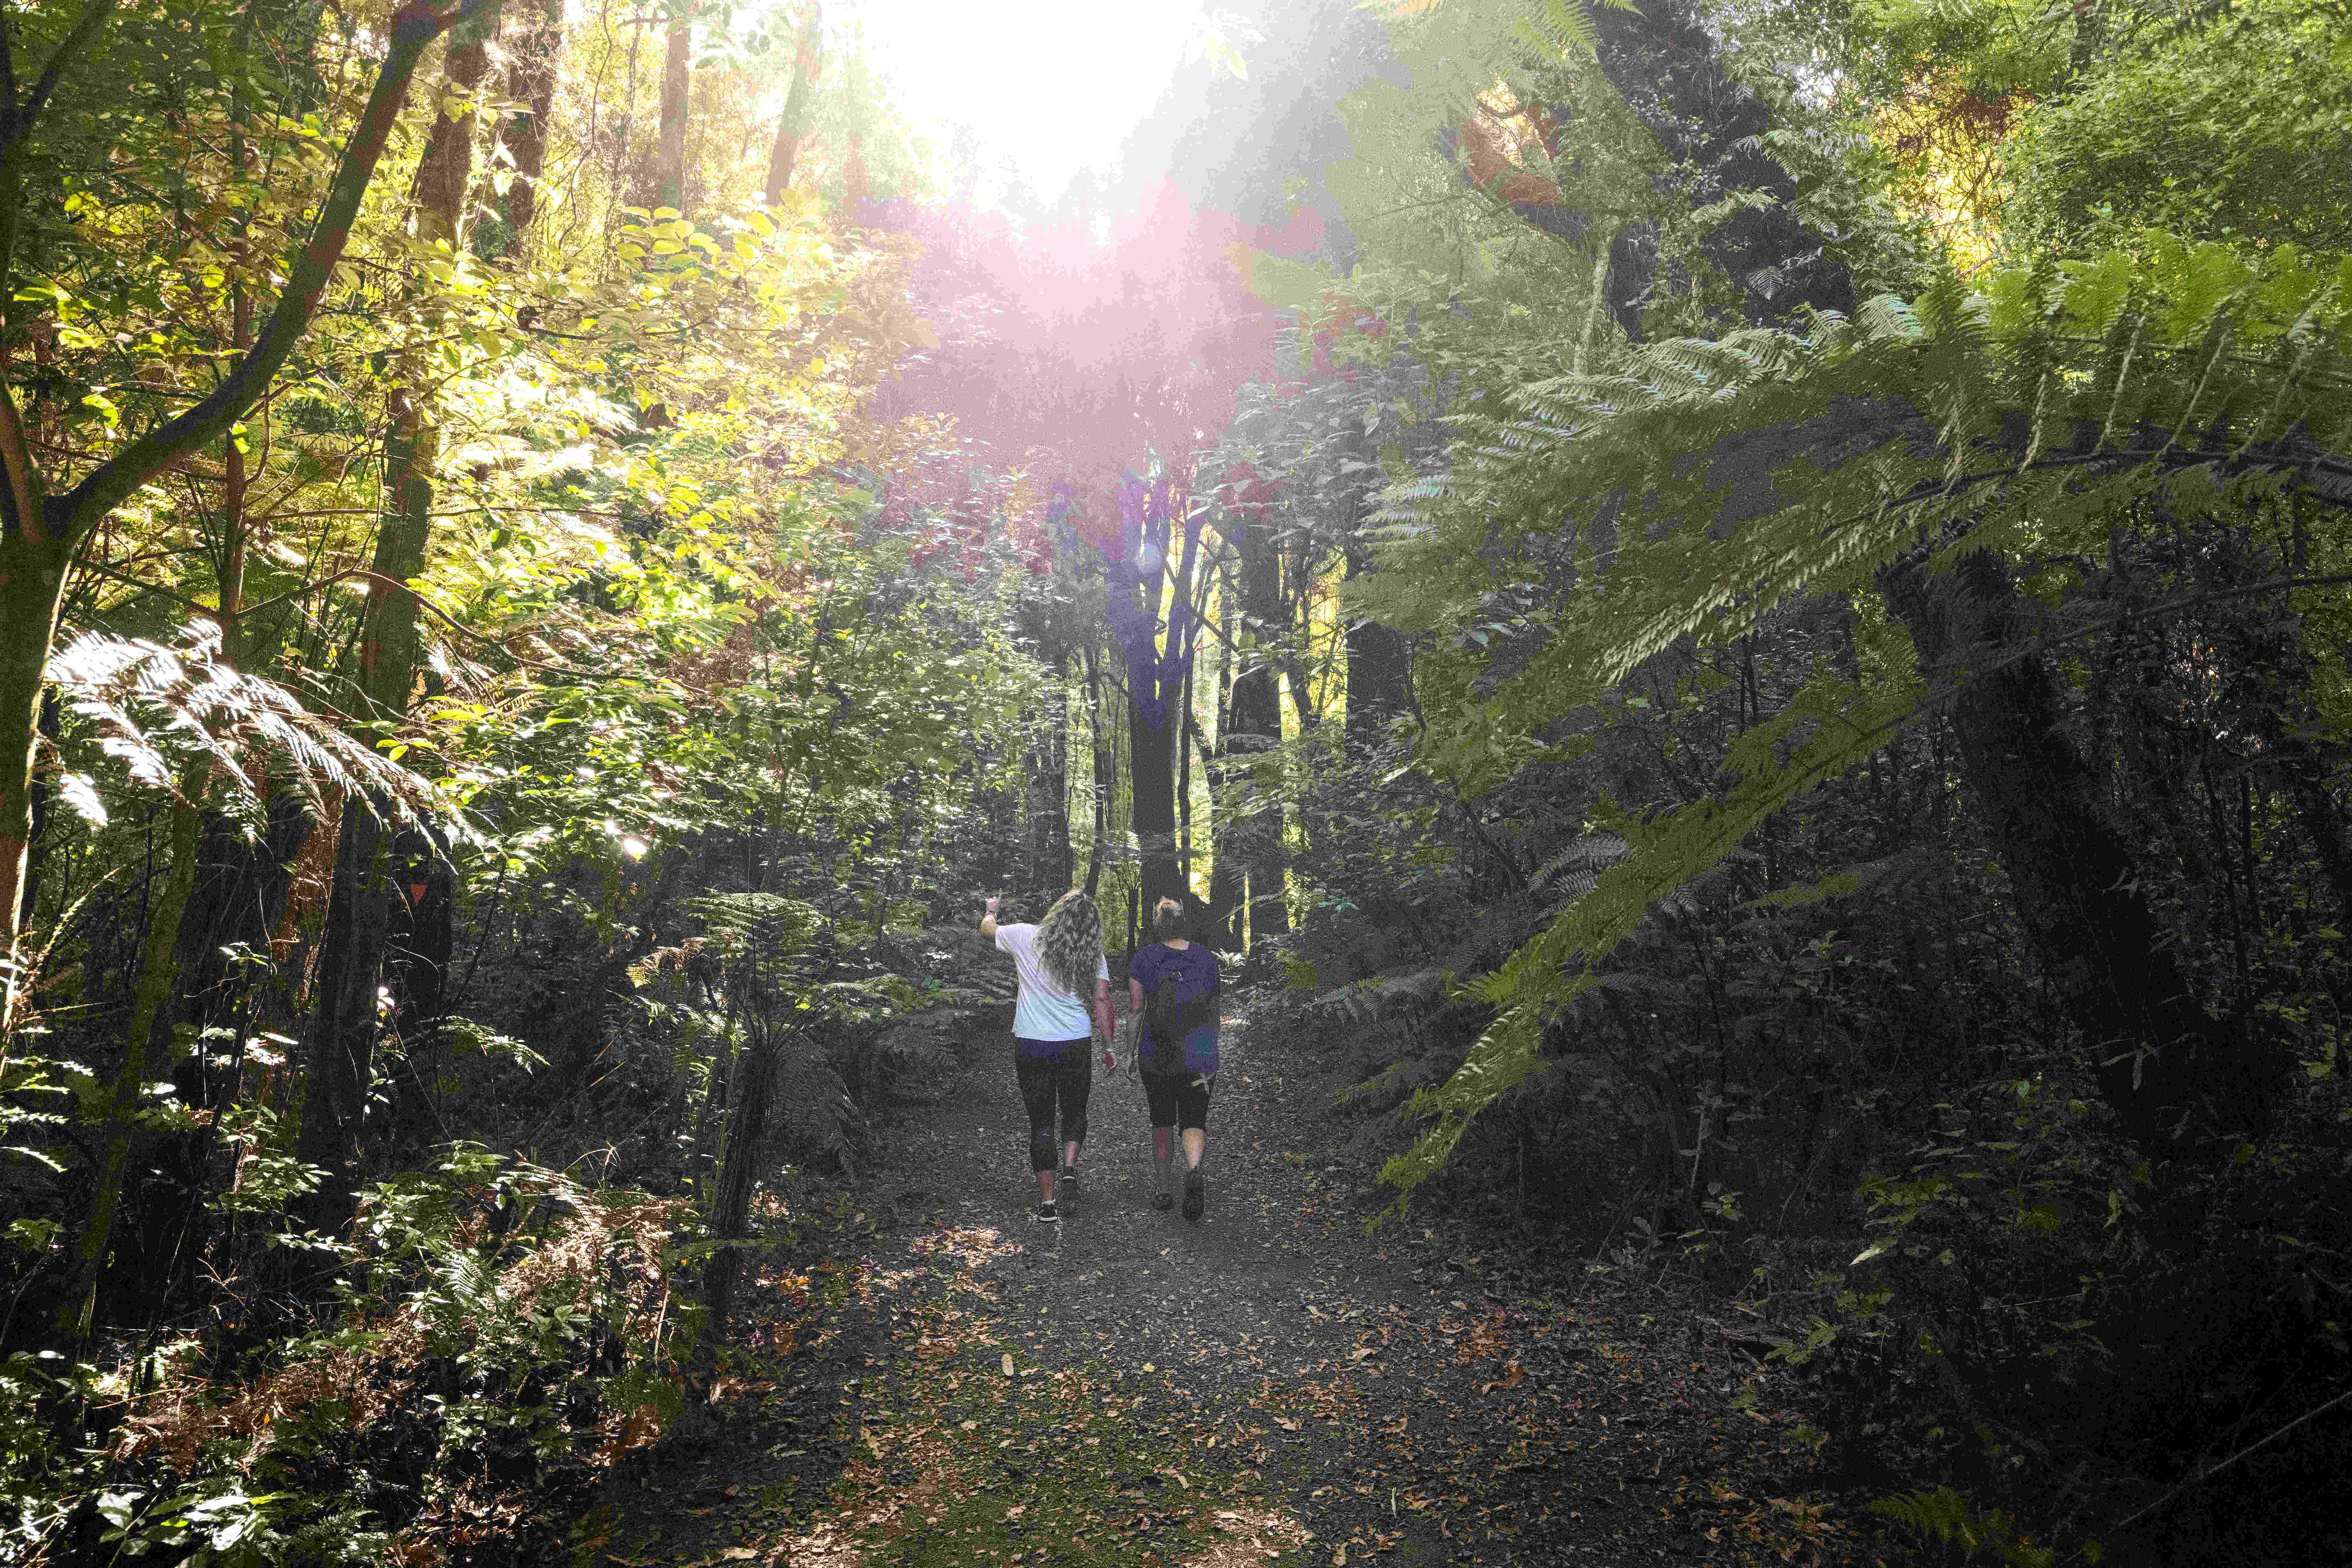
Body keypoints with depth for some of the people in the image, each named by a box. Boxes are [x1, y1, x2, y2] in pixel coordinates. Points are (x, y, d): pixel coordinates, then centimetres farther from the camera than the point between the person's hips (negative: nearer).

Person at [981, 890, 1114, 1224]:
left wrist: (992, 910, 36)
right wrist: (1108, 1046, 1)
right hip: (1075, 1044, 0)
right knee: (1075, 1111, 21)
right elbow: (1102, 1000, -6)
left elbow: (986, 928, 14)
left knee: (1041, 1121, 6)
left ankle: (1048, 1200, 4)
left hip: (1030, 1045, 0)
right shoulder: (1093, 955, -2)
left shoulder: (1026, 937, -4)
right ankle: (1070, 1163, -2)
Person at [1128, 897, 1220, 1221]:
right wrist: (1211, 1050, 19)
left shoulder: (1142, 961, -3)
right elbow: (1214, 1009, 9)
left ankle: (1162, 1190, 18)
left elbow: (1136, 1011, -2)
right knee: (1194, 1121, 3)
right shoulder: (1206, 958, 3)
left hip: (1156, 1055, -1)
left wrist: (1131, 1053, 7)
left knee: (1162, 1121, 14)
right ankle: (1194, 1171, -25)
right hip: (1199, 1054, 1)